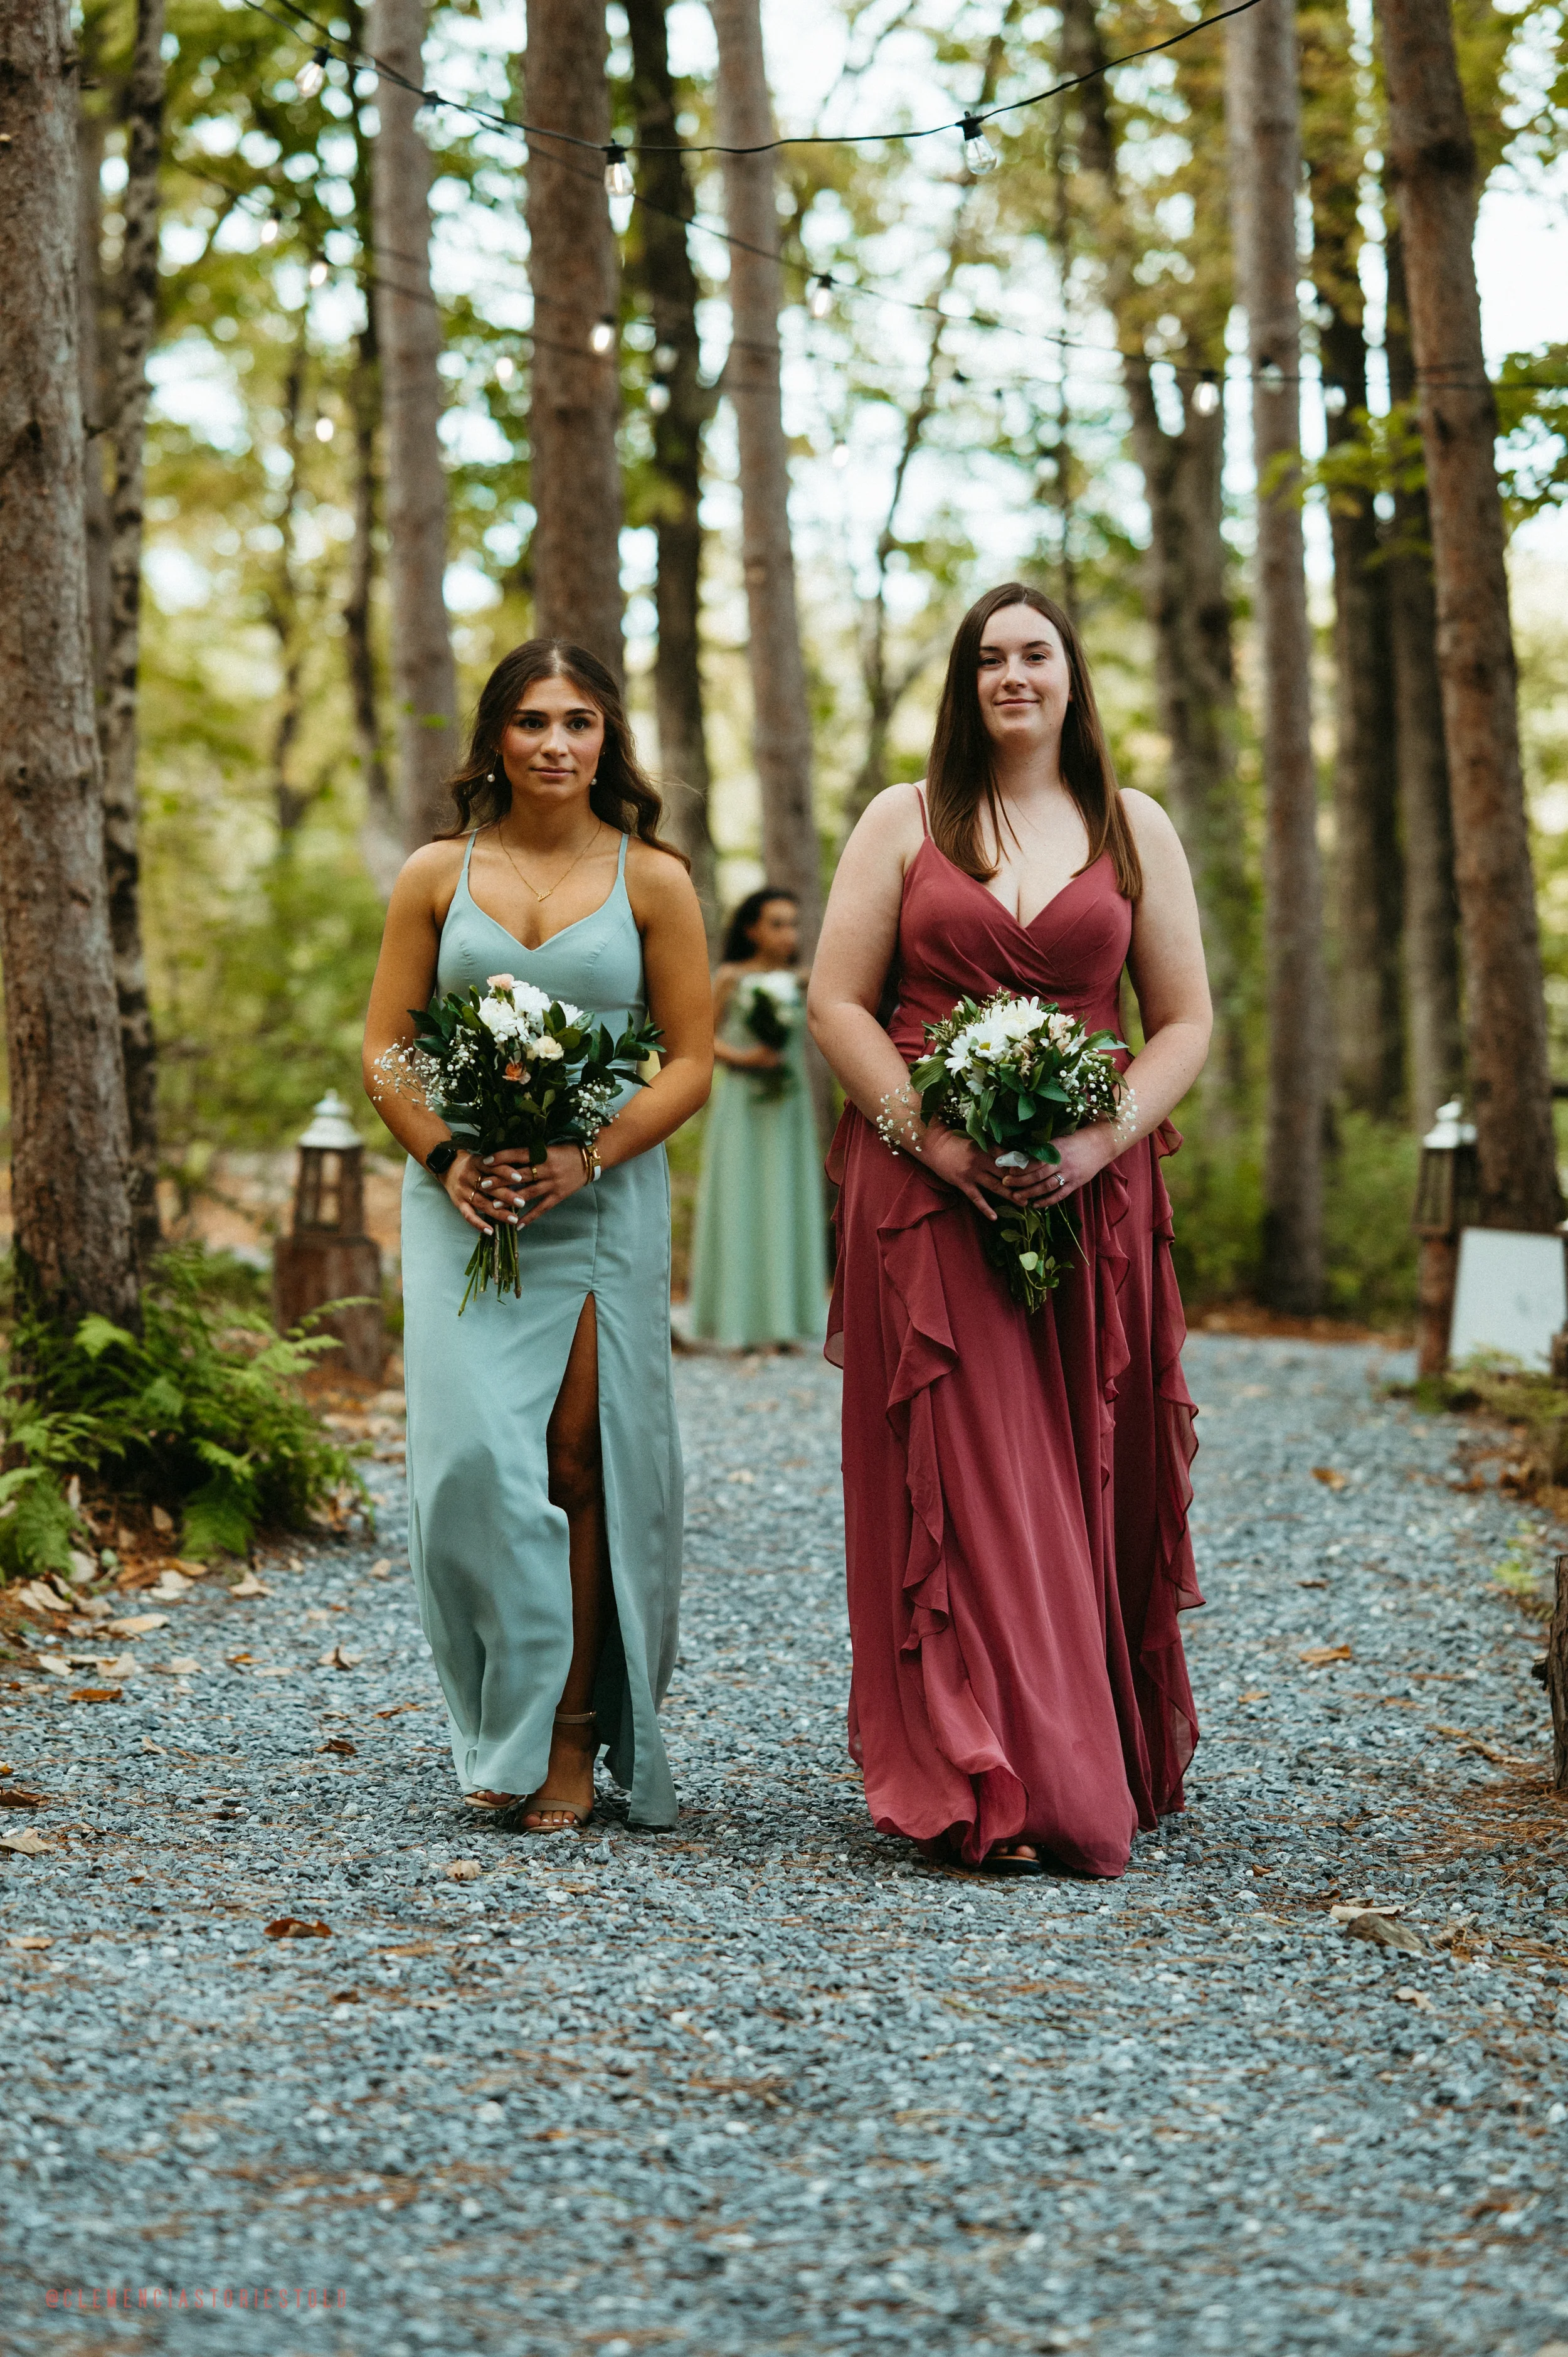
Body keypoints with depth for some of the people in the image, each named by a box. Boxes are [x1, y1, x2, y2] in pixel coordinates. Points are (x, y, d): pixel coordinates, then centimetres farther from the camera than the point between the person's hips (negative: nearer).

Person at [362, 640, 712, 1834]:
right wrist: (450, 1157, -9)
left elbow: (692, 1061, 2)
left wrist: (586, 1157, -12)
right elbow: (385, 1046, 8)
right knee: (475, 1454, -8)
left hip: (605, 1201, -1)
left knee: (580, 1458, -3)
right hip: (463, 1202, 1)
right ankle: (506, 1728, 6)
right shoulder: (437, 875, 9)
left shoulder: (653, 880, 5)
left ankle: (574, 1739, 6)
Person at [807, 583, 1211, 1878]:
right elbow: (838, 1003, 4)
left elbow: (1185, 1019, 7)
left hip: (1093, 1188, 1)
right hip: (926, 1188, -1)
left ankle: (1112, 1761, 14)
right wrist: (929, 1134, -10)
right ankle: (1004, 1793, -6)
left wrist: (1102, 1139, -9)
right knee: (962, 1470, -6)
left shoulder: (1136, 829, 10)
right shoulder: (904, 821, 8)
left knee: (1087, 1474, 3)